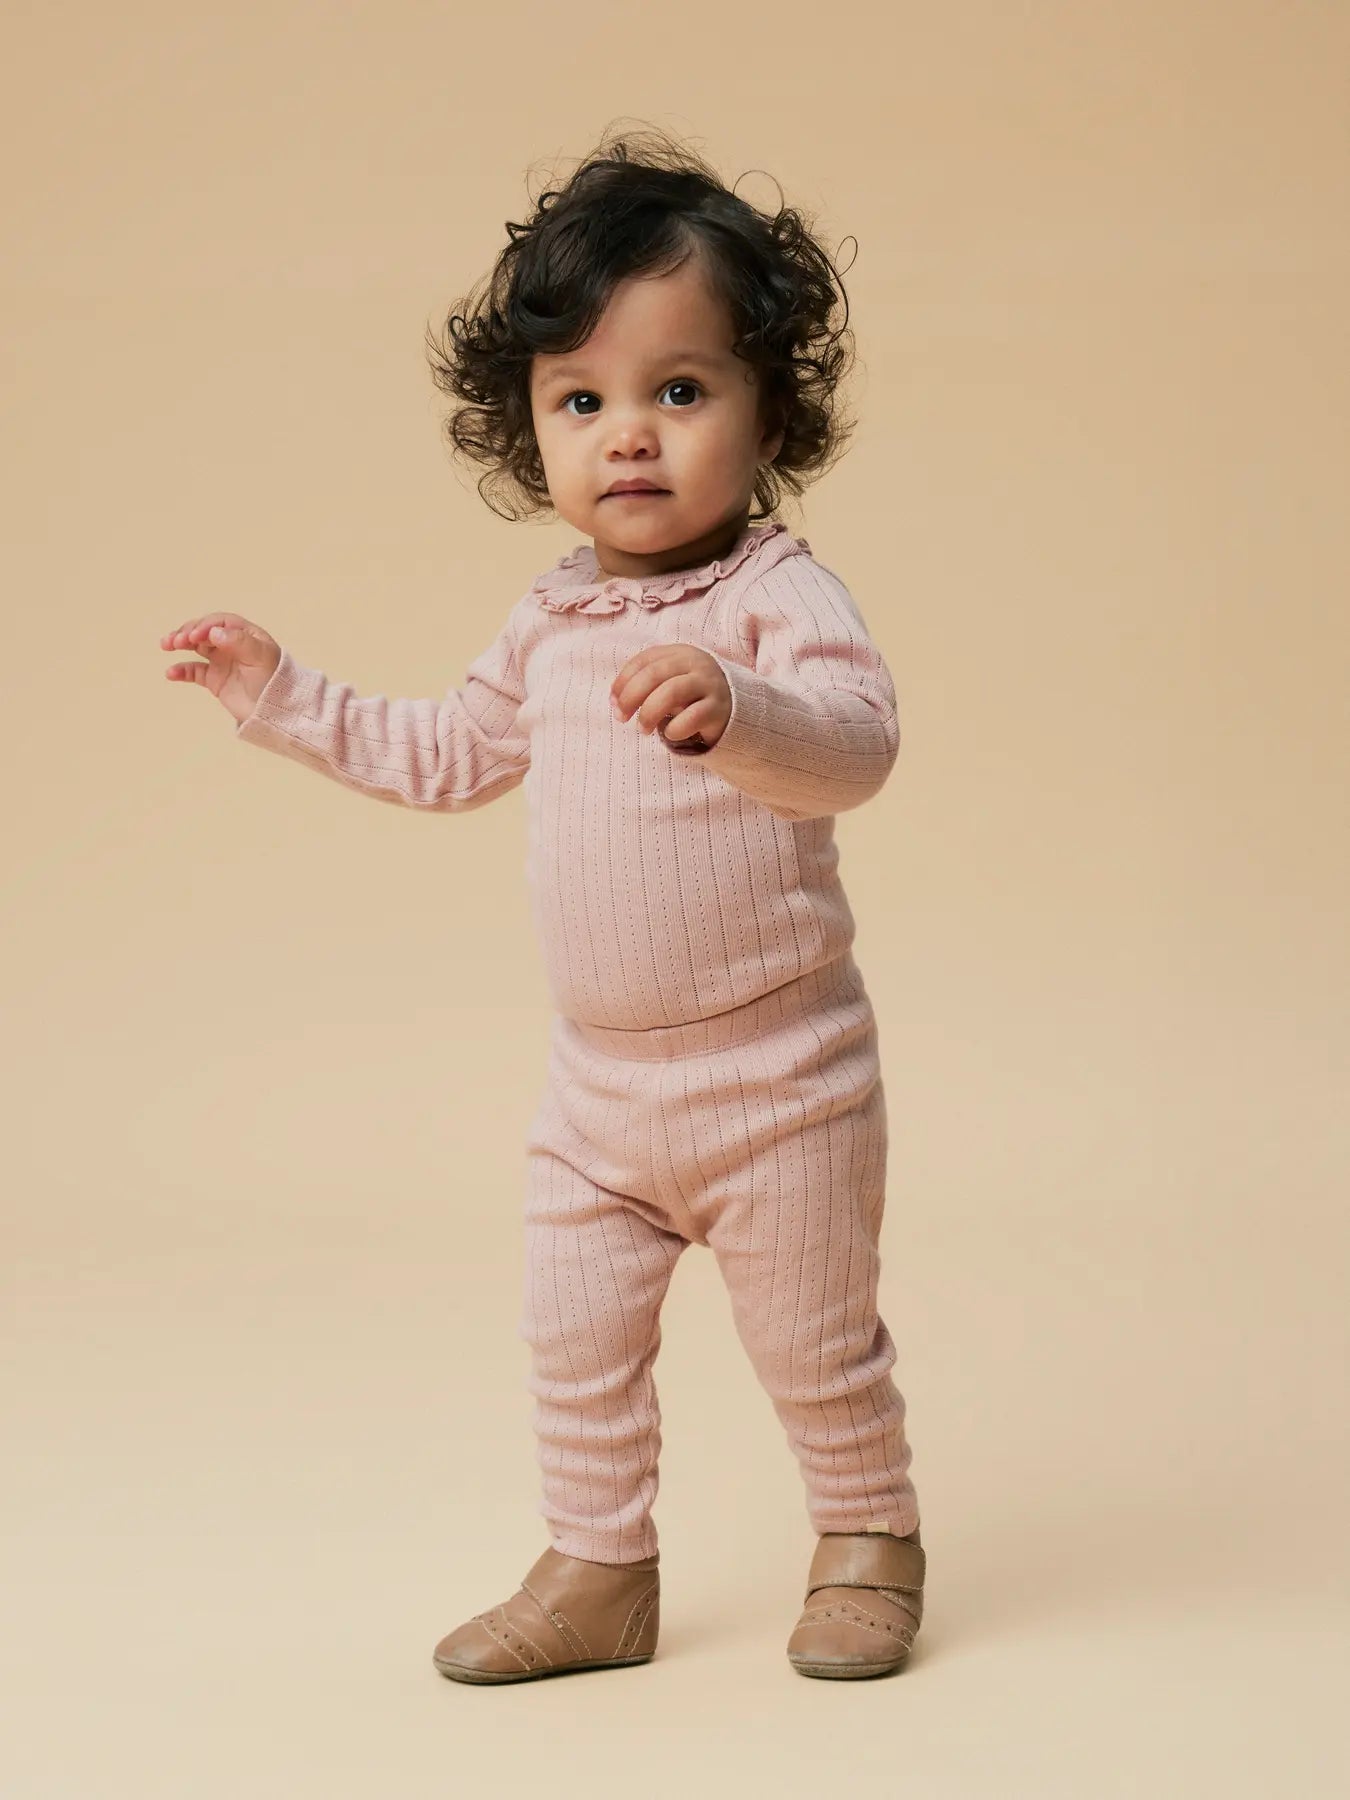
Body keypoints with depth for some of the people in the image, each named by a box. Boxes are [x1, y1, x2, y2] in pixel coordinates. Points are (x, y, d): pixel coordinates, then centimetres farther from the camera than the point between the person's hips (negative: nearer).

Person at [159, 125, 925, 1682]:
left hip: (776, 1070, -6)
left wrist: (731, 707, -52)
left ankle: (869, 1541, 31)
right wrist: (280, 695, 18)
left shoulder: (778, 594, -16)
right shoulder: (549, 629, 6)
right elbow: (444, 755, 21)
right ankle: (597, 1572, 27)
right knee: (574, 1337, 10)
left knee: (816, 1338, 8)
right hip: (598, 1082, 6)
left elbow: (854, 742, -33)